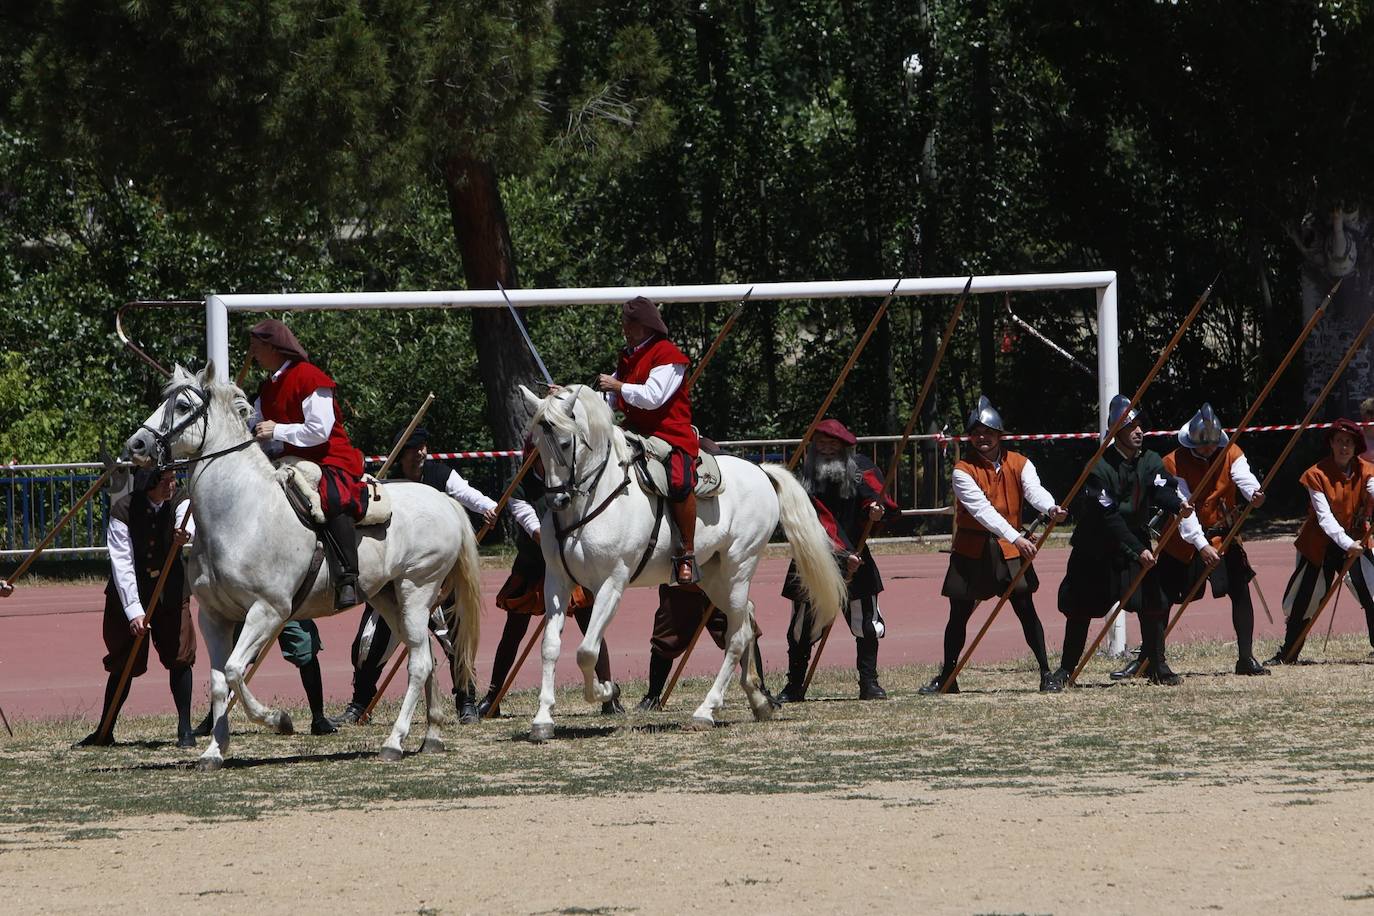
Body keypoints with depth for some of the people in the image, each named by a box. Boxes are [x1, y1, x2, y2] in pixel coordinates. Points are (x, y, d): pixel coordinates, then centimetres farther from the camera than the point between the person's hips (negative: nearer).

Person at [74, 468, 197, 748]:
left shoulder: (180, 504, -9)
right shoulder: (124, 510, -17)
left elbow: (187, 520, -33)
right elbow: (121, 563, -21)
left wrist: (185, 533, -59)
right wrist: (134, 611, -28)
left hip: (171, 595, 2)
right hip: (129, 597, -2)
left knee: (180, 656, -7)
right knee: (124, 663, 4)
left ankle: (185, 730, 2)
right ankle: (104, 731, 19)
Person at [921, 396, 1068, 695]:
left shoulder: (1019, 464, 0)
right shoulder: (963, 471, -10)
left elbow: (1034, 489, -20)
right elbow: (982, 510, -22)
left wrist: (1050, 507, -44)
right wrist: (1016, 538, -34)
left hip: (1010, 548, 1)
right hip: (972, 549, -1)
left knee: (1026, 610, -4)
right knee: (959, 614, 6)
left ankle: (1046, 673, 3)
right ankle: (947, 677, 19)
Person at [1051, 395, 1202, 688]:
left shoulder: (1150, 461, -3)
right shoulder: (1100, 467, -19)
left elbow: (1161, 490, -20)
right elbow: (1109, 518, -23)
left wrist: (1178, 505, -44)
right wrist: (1138, 551, -27)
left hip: (1136, 540, 4)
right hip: (1095, 548, -4)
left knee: (1154, 602, -5)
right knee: (1080, 608, -1)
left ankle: (1158, 666, 6)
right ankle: (1066, 669, 10)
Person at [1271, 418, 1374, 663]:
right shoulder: (1317, 475, -12)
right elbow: (1324, 517, -20)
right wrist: (1346, 543, -34)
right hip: (1320, 544, -1)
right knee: (1303, 602, 6)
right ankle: (1287, 653, 21)